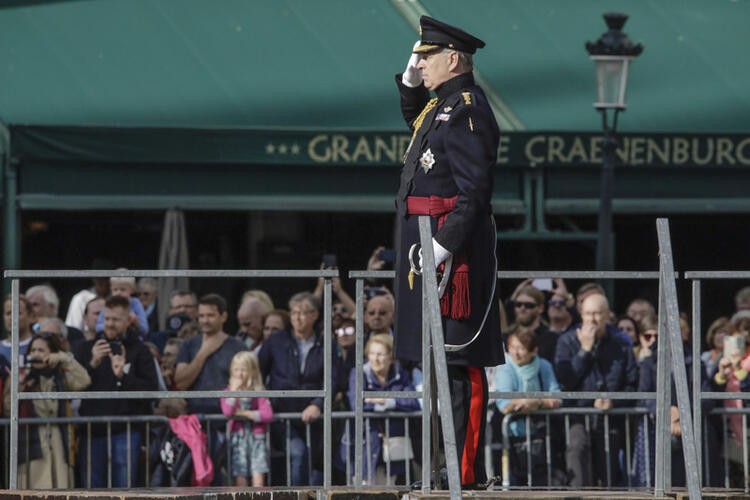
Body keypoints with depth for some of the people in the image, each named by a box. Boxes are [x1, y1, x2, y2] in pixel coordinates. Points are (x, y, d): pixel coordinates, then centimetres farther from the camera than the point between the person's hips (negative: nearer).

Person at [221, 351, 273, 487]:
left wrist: (244, 413, -11)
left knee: (258, 476, -10)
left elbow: (268, 414, -10)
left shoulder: (259, 392, 3)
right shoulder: (228, 392, 5)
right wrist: (234, 389, -11)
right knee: (240, 478, -4)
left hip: (256, 436, -1)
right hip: (238, 438, 1)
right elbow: (227, 411, -14)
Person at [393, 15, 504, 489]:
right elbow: (414, 118, 41)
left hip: (452, 249, -11)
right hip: (430, 246, 11)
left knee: (460, 362, -9)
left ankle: (466, 472, -9)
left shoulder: (467, 108, -14)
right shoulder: (442, 101, 16)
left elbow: (474, 188, -21)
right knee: (442, 359, 13)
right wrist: (411, 81, 22)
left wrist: (445, 244, -26)